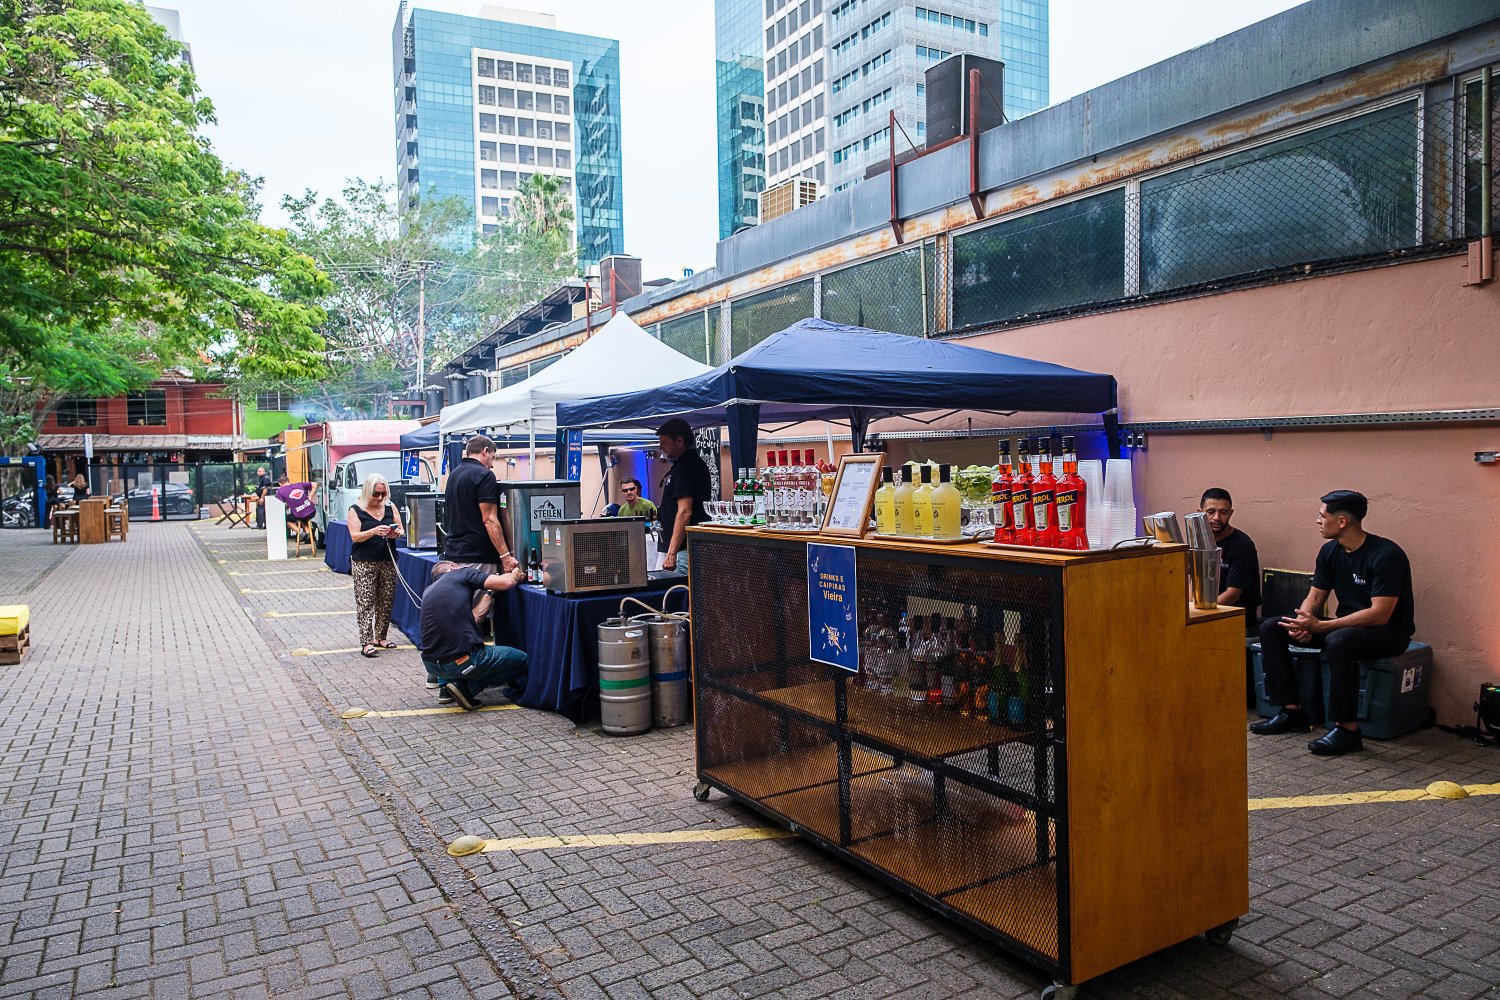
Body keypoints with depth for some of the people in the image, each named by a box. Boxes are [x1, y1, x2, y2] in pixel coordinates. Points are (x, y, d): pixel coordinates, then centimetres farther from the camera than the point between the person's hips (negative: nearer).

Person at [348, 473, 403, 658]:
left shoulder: (390, 507, 9)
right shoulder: (356, 510, -1)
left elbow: (401, 530, 10)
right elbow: (355, 536, -9)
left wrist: (396, 533, -13)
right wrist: (374, 531, -25)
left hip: (388, 561, 4)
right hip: (364, 562, -4)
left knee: (386, 601, 5)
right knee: (365, 602, -6)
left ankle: (380, 637, 17)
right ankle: (367, 642, -7)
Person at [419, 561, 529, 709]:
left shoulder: (428, 591, 21)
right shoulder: (461, 573, 3)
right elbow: (506, 582, -8)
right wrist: (516, 574, 14)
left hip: (431, 665, 7)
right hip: (461, 663, -7)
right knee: (522, 660, 10)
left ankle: (446, 689, 20)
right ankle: (466, 687, 0)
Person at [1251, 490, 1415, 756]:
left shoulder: (1386, 555, -22)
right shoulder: (1330, 551, 2)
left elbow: (1380, 615, -28)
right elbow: (1315, 596, 8)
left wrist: (1319, 626, -30)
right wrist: (1302, 622, -15)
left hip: (1389, 632, -8)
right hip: (1346, 625, 8)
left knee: (1339, 640, -41)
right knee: (1270, 628, -4)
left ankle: (1347, 729, -30)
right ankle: (1292, 711, -1)